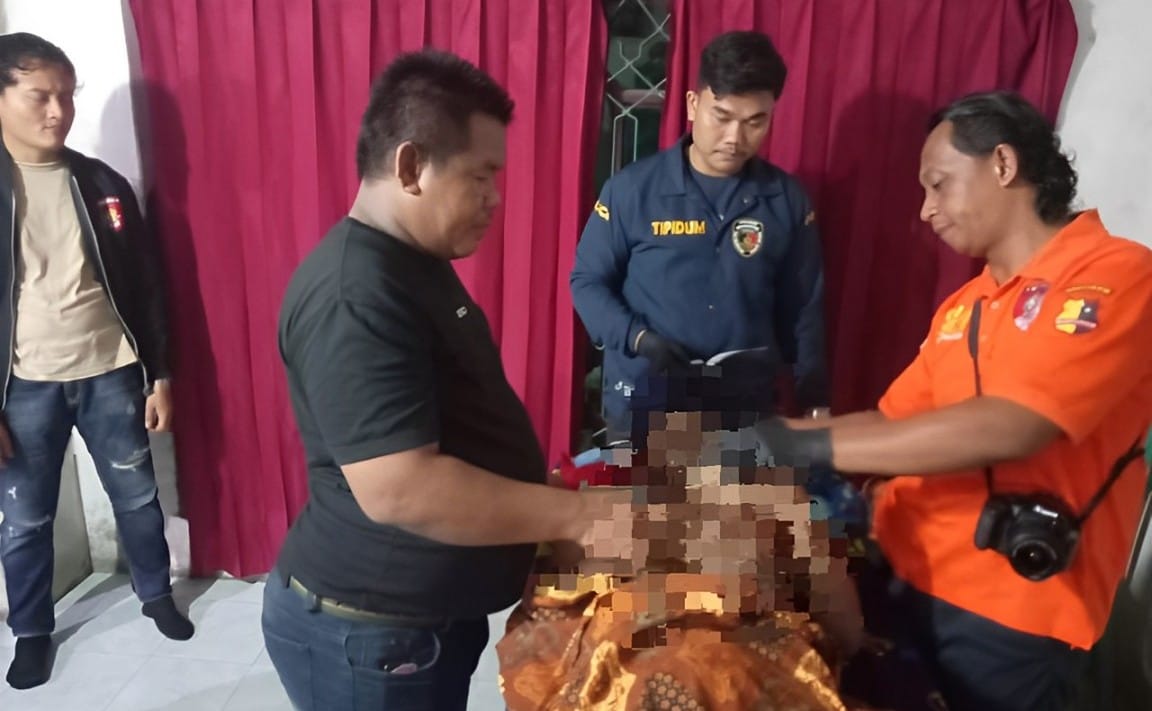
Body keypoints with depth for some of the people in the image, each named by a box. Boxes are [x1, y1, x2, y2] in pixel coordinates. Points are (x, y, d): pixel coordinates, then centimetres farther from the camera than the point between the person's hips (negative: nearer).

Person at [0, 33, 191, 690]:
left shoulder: (103, 184, 1)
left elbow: (147, 284, 4)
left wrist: (160, 375, 1)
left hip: (110, 373, 2)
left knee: (138, 496, 14)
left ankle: (158, 595, 36)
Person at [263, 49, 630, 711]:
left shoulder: (415, 262, 6)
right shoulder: (355, 295, -26)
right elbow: (399, 488, -32)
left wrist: (554, 497, 12)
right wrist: (578, 516, -27)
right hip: (368, 634, -9)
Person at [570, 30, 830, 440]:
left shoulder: (787, 199, 0)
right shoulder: (633, 188, -7)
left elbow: (803, 310, 6)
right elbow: (587, 281, -1)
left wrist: (813, 399, 2)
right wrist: (638, 338, -17)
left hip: (748, 409, 2)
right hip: (642, 405, -1)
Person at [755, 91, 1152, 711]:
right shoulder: (963, 306, 10)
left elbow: (1011, 428, -26)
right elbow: (896, 423, 13)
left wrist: (814, 443, -25)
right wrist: (777, 439, 1)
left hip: (1005, 619, -6)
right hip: (902, 580, 6)